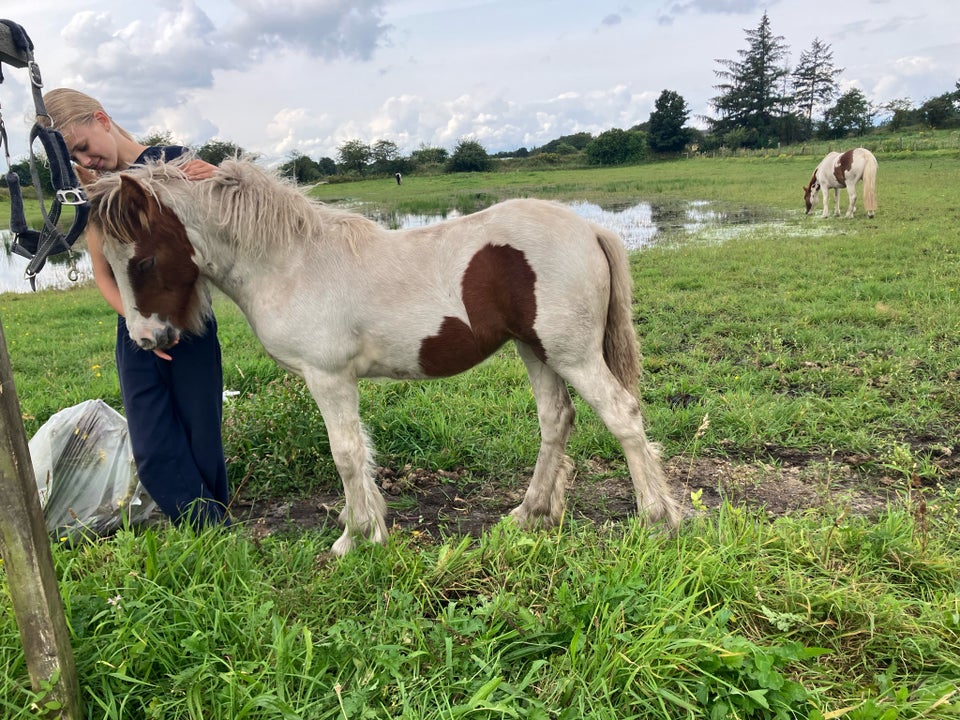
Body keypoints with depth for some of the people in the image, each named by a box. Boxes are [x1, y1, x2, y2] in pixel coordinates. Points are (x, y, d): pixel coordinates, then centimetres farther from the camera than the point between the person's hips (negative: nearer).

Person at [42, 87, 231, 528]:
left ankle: (219, 533, 23)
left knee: (202, 442, 4)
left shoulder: (173, 161, -4)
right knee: (153, 453, 1)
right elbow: (103, 275, 8)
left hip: (190, 324, -3)